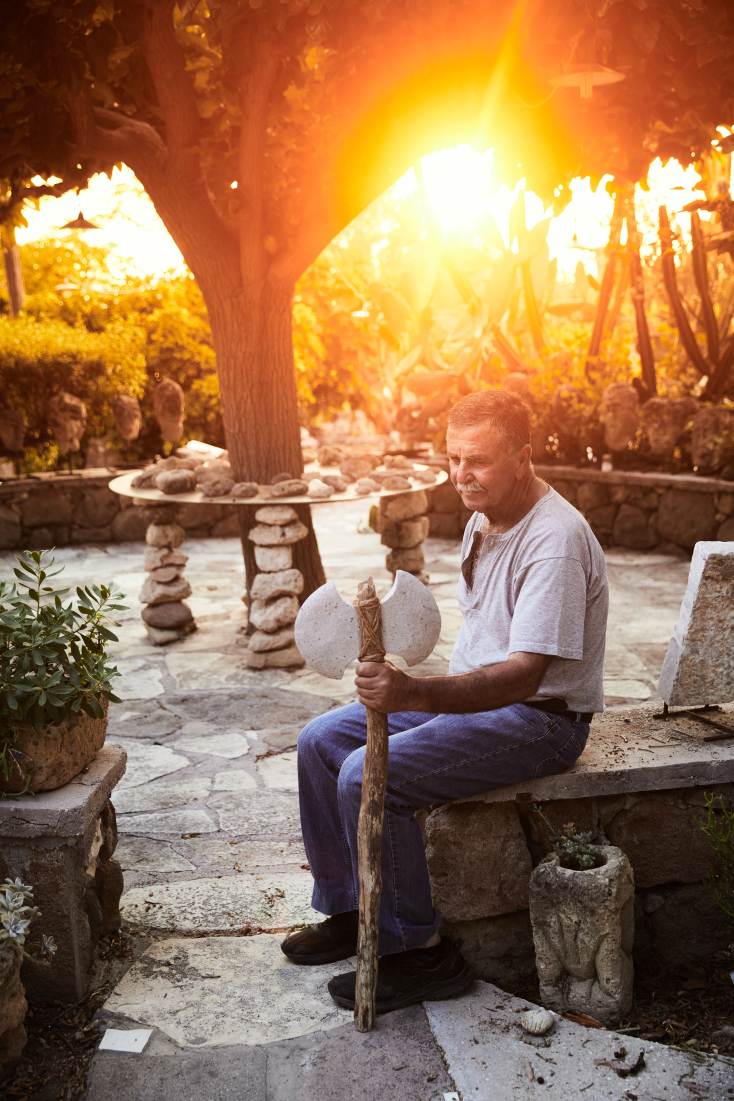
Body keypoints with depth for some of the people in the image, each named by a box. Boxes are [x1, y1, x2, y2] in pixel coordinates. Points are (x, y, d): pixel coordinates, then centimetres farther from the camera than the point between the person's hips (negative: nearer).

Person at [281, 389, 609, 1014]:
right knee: (321, 741, 3)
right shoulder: (485, 518, 7)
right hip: (477, 694, 10)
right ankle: (348, 910, 16)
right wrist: (414, 690, 9)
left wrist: (416, 694, -45)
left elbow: (524, 675, -33)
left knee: (367, 776, -24)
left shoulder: (555, 539, -24)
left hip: (540, 717, -10)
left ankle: (418, 951, -7)